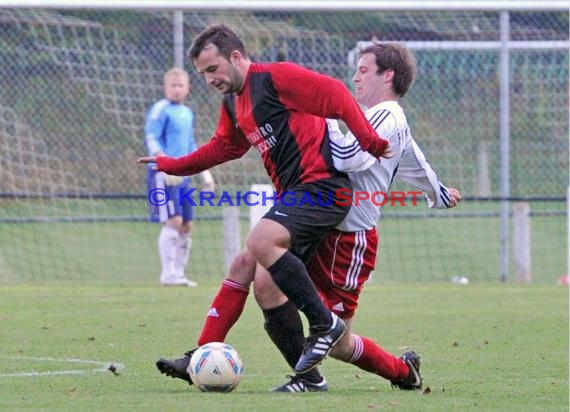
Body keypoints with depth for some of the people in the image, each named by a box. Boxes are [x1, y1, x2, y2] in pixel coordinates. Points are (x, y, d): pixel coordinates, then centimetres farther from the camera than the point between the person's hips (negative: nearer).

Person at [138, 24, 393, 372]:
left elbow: (335, 95, -16)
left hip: (321, 184, -10)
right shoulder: (232, 105, 20)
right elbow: (224, 147, 37)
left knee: (261, 242, -29)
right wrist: (172, 165, 36)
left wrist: (369, 141, -22)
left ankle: (324, 324, -19)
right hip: (293, 194, 10)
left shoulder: (276, 77, -9)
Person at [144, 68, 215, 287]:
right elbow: (151, 140, -15)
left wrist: (204, 172, 25)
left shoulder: (187, 113, 18)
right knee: (173, 220, -15)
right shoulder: (160, 110, -6)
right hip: (162, 175, -8)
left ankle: (178, 272, 13)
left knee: (186, 226, 6)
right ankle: (168, 274, -12)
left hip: (181, 176, 8)